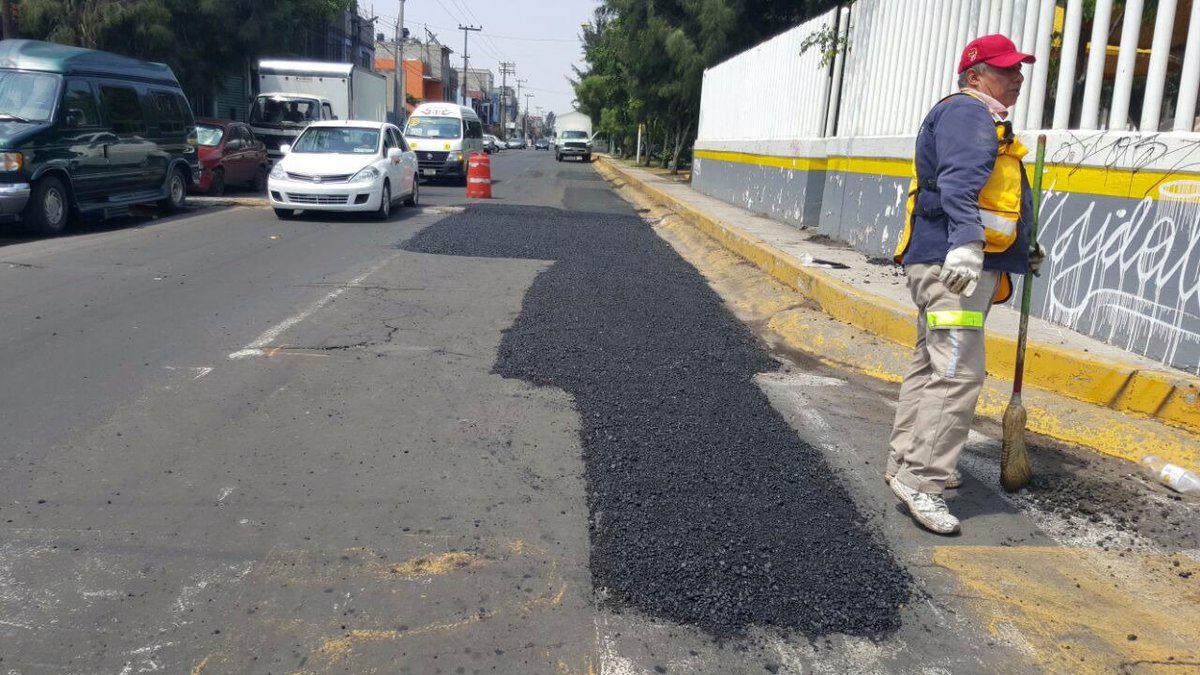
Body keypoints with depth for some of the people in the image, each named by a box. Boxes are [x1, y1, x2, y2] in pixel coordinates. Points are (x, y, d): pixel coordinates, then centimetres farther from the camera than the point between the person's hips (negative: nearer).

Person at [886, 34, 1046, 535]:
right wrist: (966, 245, -40)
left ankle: (906, 463, 22)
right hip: (952, 265, -11)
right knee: (958, 374, -16)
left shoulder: (982, 121, 27)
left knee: (931, 368, 14)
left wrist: (1019, 256, 31)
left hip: (955, 265, 11)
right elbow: (960, 183, -26)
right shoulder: (967, 111, -8)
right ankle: (921, 480, -15)